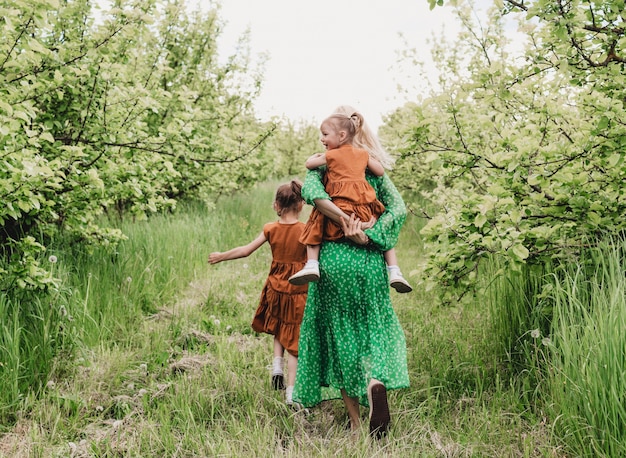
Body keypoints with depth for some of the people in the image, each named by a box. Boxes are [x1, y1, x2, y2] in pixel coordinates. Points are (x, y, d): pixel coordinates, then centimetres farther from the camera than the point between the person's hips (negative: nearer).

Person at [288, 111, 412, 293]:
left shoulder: (331, 155, 4)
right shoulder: (363, 154, 15)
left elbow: (309, 164, 15)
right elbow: (380, 172, 21)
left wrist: (316, 156, 35)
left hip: (340, 211, -4)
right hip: (366, 210, 4)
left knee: (315, 227, 13)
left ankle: (312, 265, -4)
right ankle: (394, 272, 12)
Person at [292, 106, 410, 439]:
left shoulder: (323, 166, 2)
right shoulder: (375, 170, 9)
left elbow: (311, 192, -21)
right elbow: (398, 209, -6)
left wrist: (345, 221, -23)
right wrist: (368, 236, -14)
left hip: (333, 258, -1)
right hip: (369, 260, 2)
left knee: (339, 333, 8)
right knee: (376, 327, 14)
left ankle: (355, 421, 9)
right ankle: (376, 382, -19)